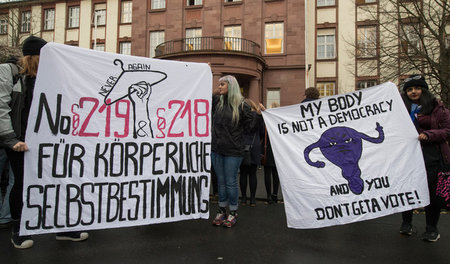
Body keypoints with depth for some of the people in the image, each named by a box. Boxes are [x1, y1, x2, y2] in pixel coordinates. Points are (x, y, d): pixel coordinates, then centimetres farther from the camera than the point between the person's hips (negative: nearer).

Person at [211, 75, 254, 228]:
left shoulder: (242, 105, -7)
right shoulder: (217, 101, 6)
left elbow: (249, 127, -2)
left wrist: (259, 113, -9)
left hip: (233, 151, -5)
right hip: (216, 149, 5)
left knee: (231, 182, 5)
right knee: (221, 181, 15)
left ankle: (233, 213, 23)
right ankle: (221, 211, 30)